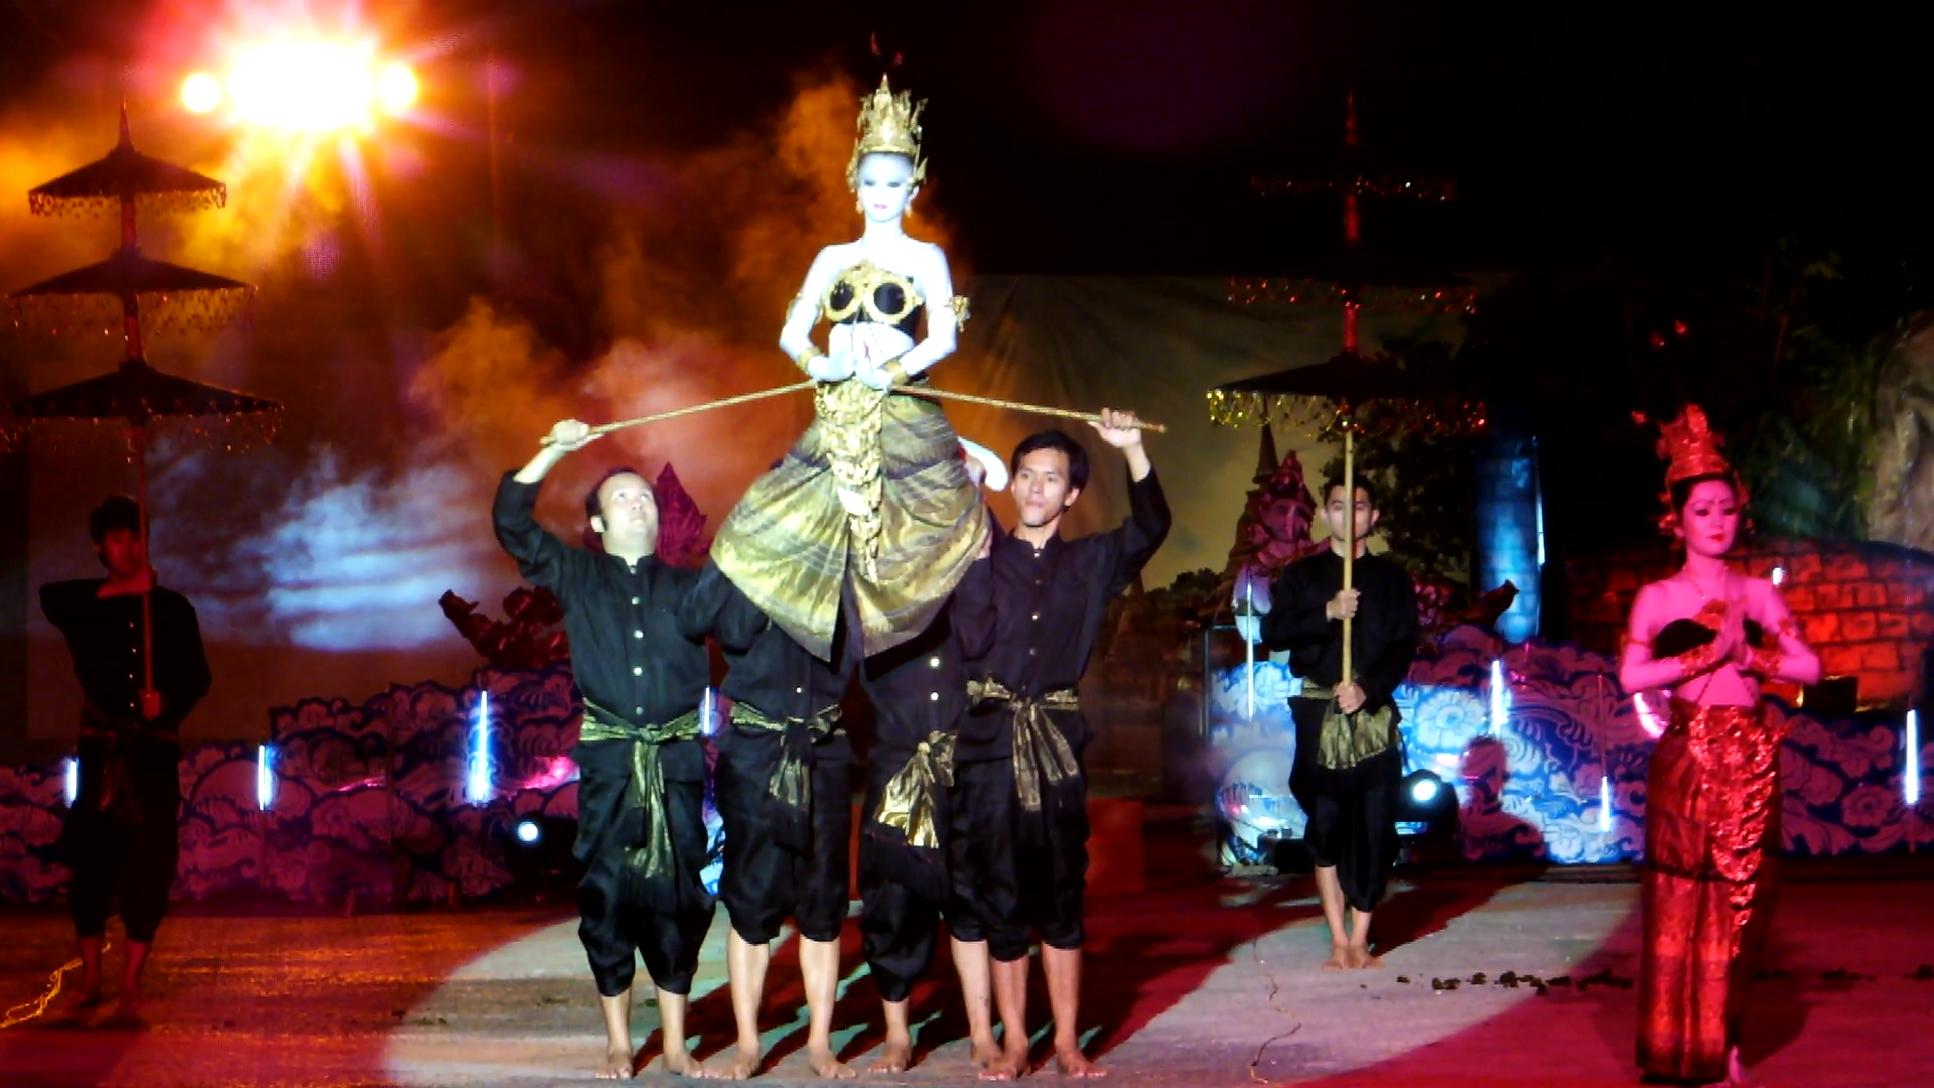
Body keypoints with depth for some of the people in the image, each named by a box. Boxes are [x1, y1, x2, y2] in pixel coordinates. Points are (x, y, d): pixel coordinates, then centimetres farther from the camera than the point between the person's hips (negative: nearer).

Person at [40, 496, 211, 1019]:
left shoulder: (172, 608, 8)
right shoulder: (89, 608, 7)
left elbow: (196, 676, 7)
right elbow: (51, 598, -16)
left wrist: (168, 701, -13)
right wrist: (117, 590, -15)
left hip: (155, 752, 0)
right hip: (102, 750, 0)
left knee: (150, 866, -4)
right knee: (92, 862, -2)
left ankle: (132, 982, 2)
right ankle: (90, 977, 10)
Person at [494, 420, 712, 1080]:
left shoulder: (687, 585, 12)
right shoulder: (577, 577, 8)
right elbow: (512, 521, -1)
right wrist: (555, 451, -8)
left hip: (677, 760, 1)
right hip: (609, 760, -1)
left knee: (675, 896, 1)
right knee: (608, 895, 0)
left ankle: (675, 1045, 7)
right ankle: (618, 1043, 10)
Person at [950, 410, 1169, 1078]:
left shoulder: (1089, 562, 10)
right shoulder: (984, 558, 5)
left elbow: (1151, 528, -6)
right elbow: (973, 640, -9)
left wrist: (1133, 451, -16)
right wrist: (978, 553, -11)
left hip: (1057, 741, 1)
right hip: (990, 737, -1)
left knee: (1062, 894, 2)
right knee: (1000, 894, 0)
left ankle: (1067, 1041, 6)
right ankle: (1011, 1040, 8)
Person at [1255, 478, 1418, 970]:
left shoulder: (1393, 579, 9)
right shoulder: (1300, 575, 8)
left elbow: (1404, 647, 0)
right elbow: (1273, 633, -3)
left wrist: (1367, 688, -15)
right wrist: (1326, 614, -17)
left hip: (1374, 713, 0)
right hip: (1319, 712, 0)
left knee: (1375, 827, -4)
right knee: (1326, 826, 0)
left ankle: (1360, 940, 2)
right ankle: (1339, 940, 5)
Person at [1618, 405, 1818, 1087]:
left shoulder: (1758, 595, 10)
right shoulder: (1658, 598, 2)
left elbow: (1808, 667, 1)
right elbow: (1632, 675, -12)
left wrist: (1747, 655, -12)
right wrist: (1707, 654, -15)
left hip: (1749, 762, 2)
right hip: (1685, 758, -2)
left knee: (1740, 902, 3)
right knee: (1681, 902, -2)